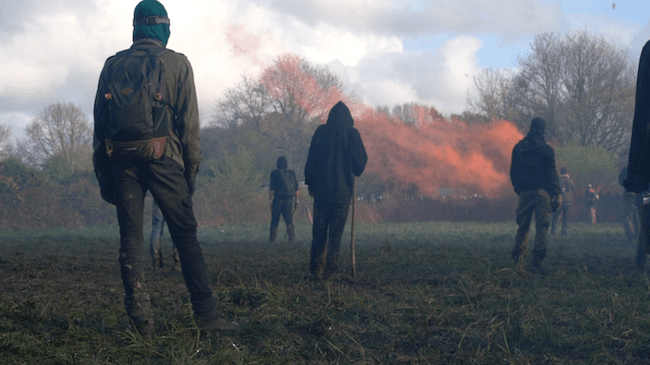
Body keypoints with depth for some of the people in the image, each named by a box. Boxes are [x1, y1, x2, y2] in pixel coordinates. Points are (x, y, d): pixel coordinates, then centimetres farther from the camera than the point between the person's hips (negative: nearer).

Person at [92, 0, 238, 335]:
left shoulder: (113, 65, 11)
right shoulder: (177, 63, 3)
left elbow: (99, 120, 10)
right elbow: (189, 120, -1)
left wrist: (103, 174, 13)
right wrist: (192, 168, 4)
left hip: (121, 158, 3)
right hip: (162, 157, -3)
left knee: (130, 238, 6)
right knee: (185, 235, 0)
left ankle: (140, 316, 0)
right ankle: (206, 313, -2)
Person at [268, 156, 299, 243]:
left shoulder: (275, 173, -3)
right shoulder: (291, 173, 9)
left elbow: (272, 188, -9)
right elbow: (296, 188, 9)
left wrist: (270, 200, -6)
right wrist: (297, 200, 15)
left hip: (278, 199, -3)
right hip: (289, 199, 3)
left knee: (274, 221, 6)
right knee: (289, 220, 5)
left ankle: (272, 239, 8)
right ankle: (292, 238, -3)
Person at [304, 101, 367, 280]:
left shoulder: (321, 131, 1)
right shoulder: (352, 134, -3)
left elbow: (311, 159, 4)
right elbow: (360, 163, -2)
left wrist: (310, 184, 13)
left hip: (321, 190, 1)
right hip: (342, 192, -1)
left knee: (319, 232, 9)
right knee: (335, 233, 3)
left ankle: (316, 270, 5)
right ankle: (329, 271, 0)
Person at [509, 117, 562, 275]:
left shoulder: (517, 148, 8)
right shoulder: (545, 150, -5)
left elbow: (513, 173, 13)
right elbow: (551, 174, -6)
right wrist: (557, 194, -2)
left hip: (524, 193, 4)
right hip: (542, 192, -4)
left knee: (522, 228, 10)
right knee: (541, 227, -3)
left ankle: (518, 263, 4)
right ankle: (536, 262, -10)